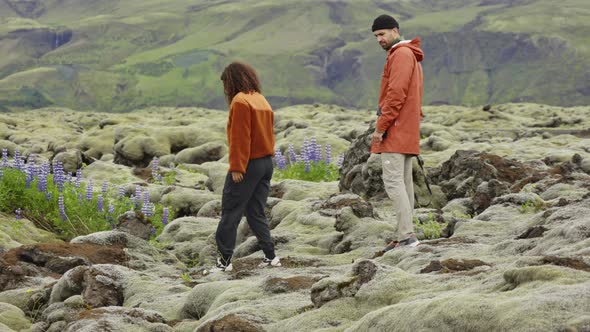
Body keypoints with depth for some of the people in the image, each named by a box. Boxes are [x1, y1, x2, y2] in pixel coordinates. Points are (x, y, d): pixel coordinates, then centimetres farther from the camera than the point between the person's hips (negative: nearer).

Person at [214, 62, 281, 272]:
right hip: (266, 163, 8)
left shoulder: (240, 101, -12)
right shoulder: (262, 100, 13)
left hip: (248, 165, -8)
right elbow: (268, 134, 14)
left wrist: (236, 167, -18)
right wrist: (267, 157, 14)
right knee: (256, 212, 13)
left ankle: (224, 260, -3)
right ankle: (270, 256, 9)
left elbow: (239, 137, -18)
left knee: (230, 213, -2)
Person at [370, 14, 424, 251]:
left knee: (393, 180, -13)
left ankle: (406, 235, -19)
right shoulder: (410, 55, 22)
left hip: (395, 131, -10)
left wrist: (381, 126, -18)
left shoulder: (401, 54, -10)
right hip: (406, 132, 10)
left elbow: (396, 93, -19)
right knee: (404, 182, 8)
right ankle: (406, 234, 8)